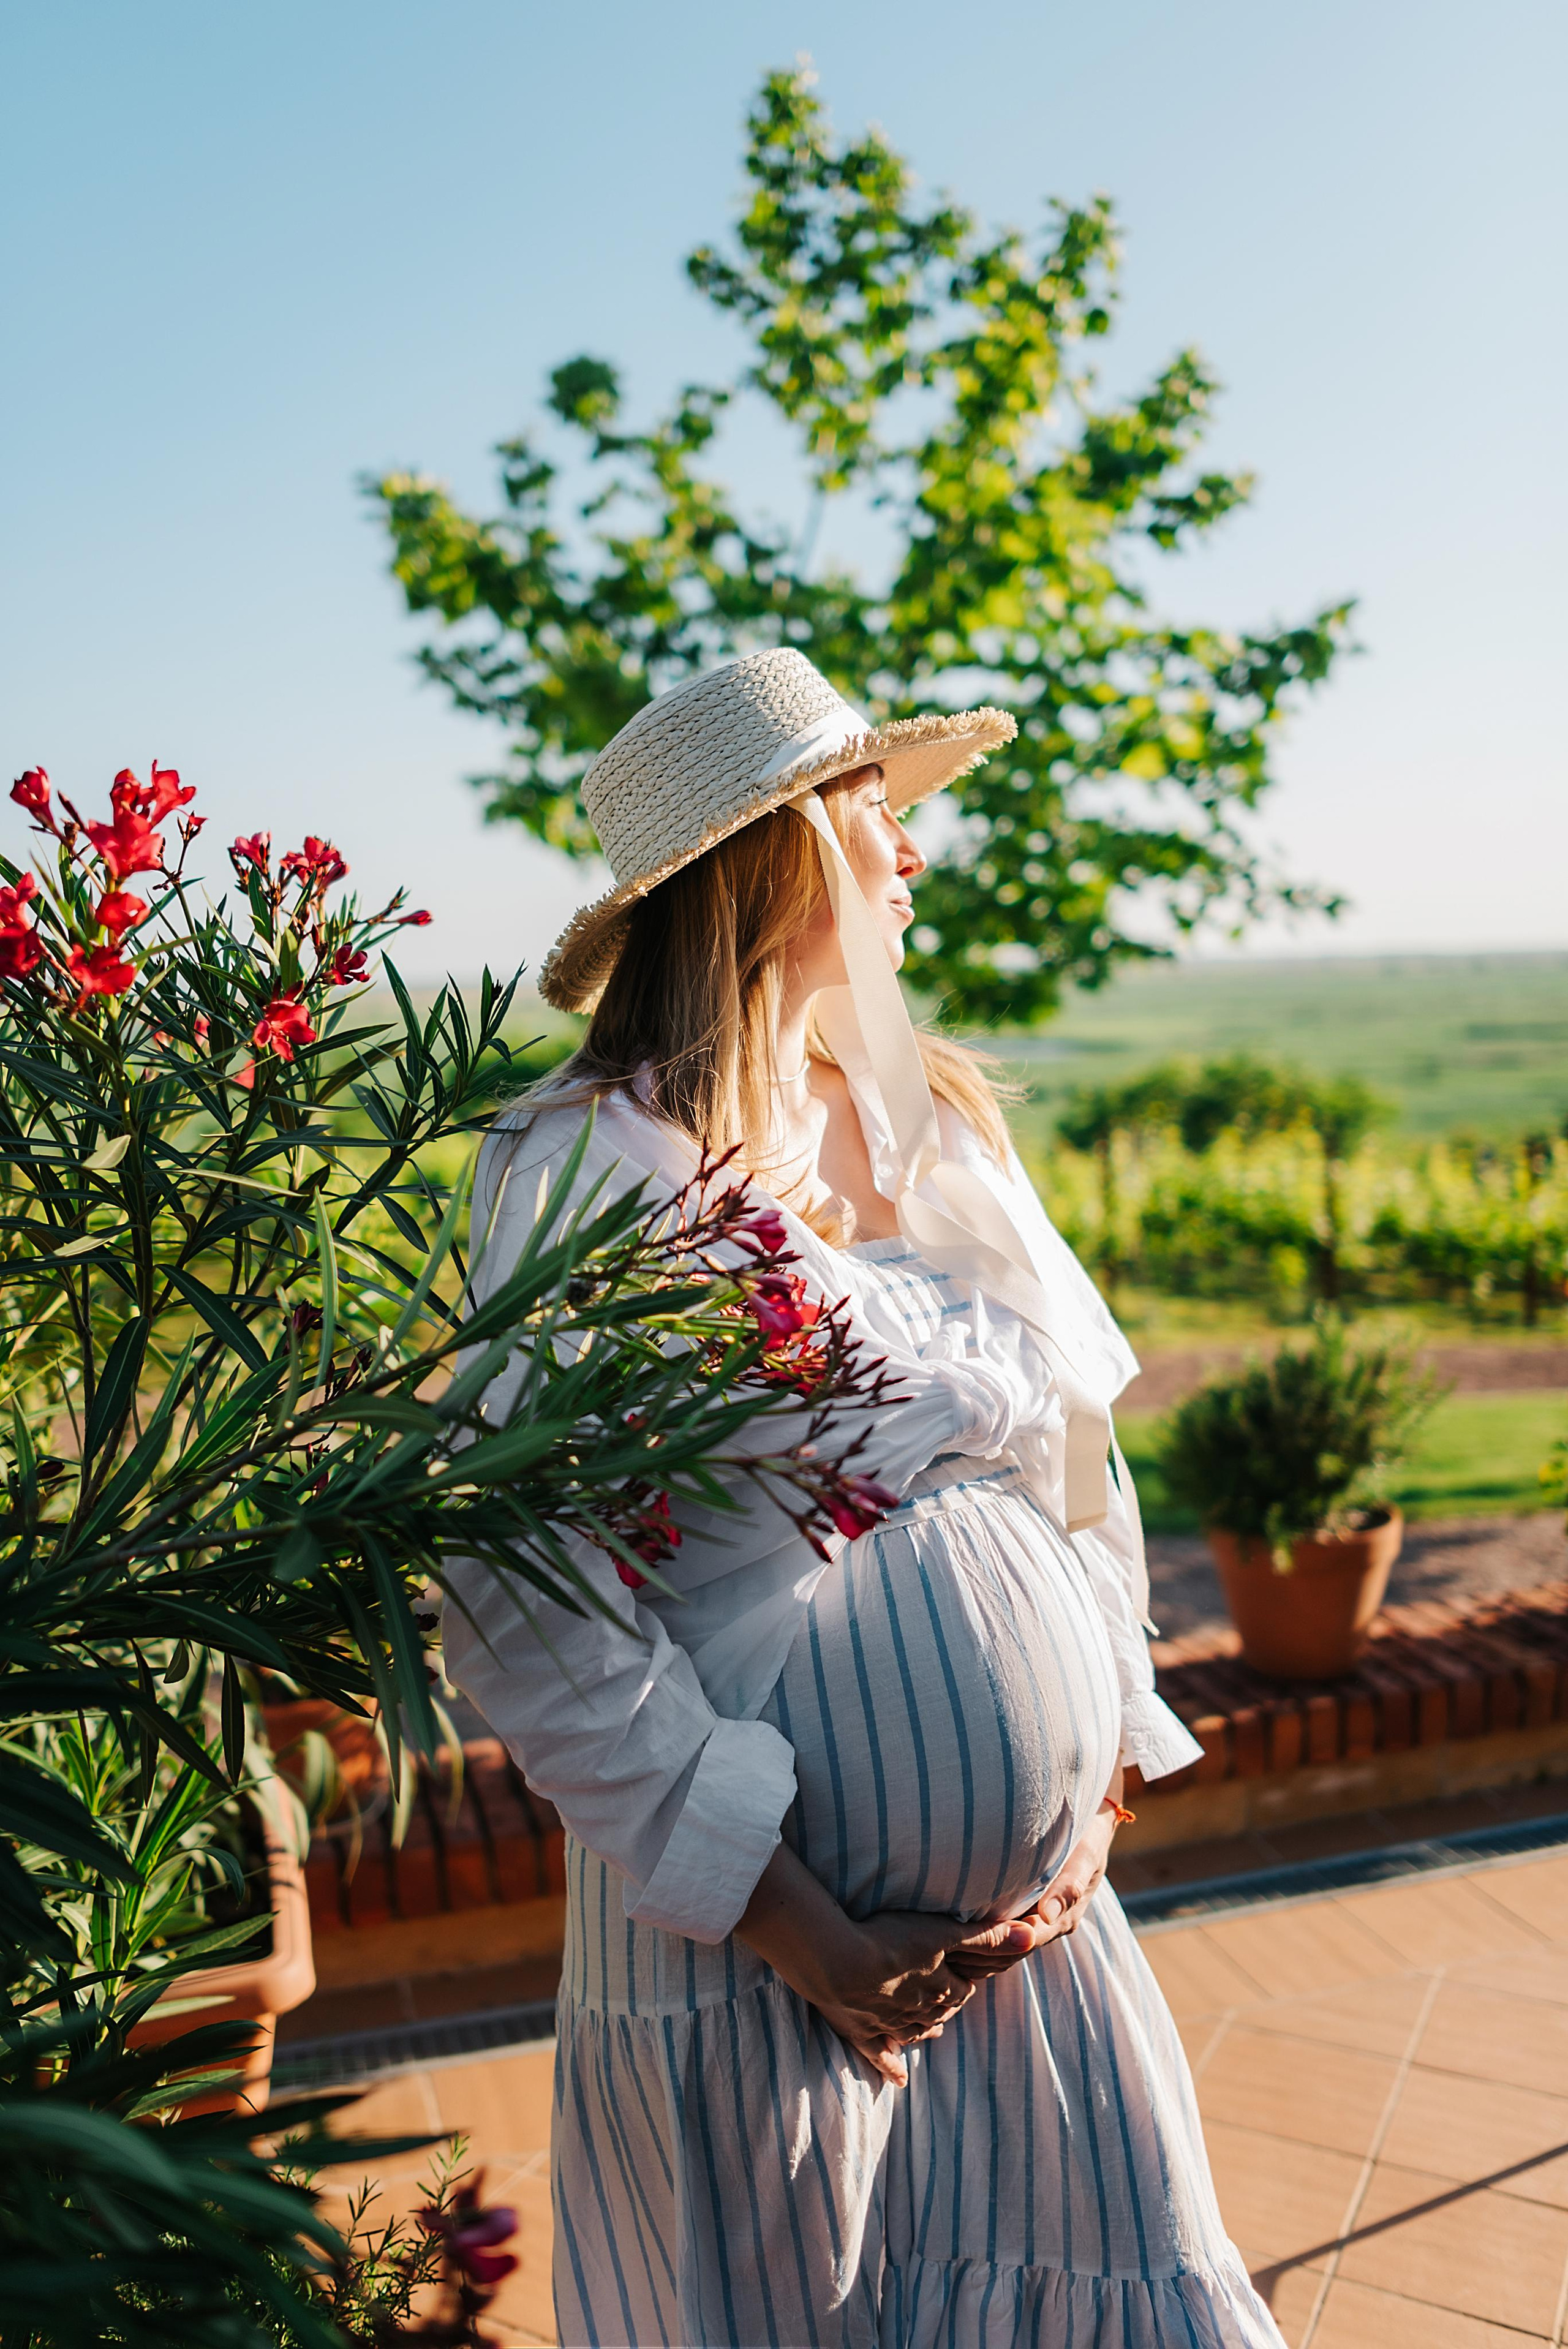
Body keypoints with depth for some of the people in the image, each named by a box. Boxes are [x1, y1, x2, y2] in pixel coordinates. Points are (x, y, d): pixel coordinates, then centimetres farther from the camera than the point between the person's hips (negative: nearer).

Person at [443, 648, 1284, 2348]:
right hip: (754, 1957, -5)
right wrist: (804, 1936, -15)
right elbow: (534, 1621, -18)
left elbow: (1083, 1477, 11)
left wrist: (1097, 1800, 1)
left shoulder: (945, 1125, 7)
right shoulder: (589, 1170, -15)